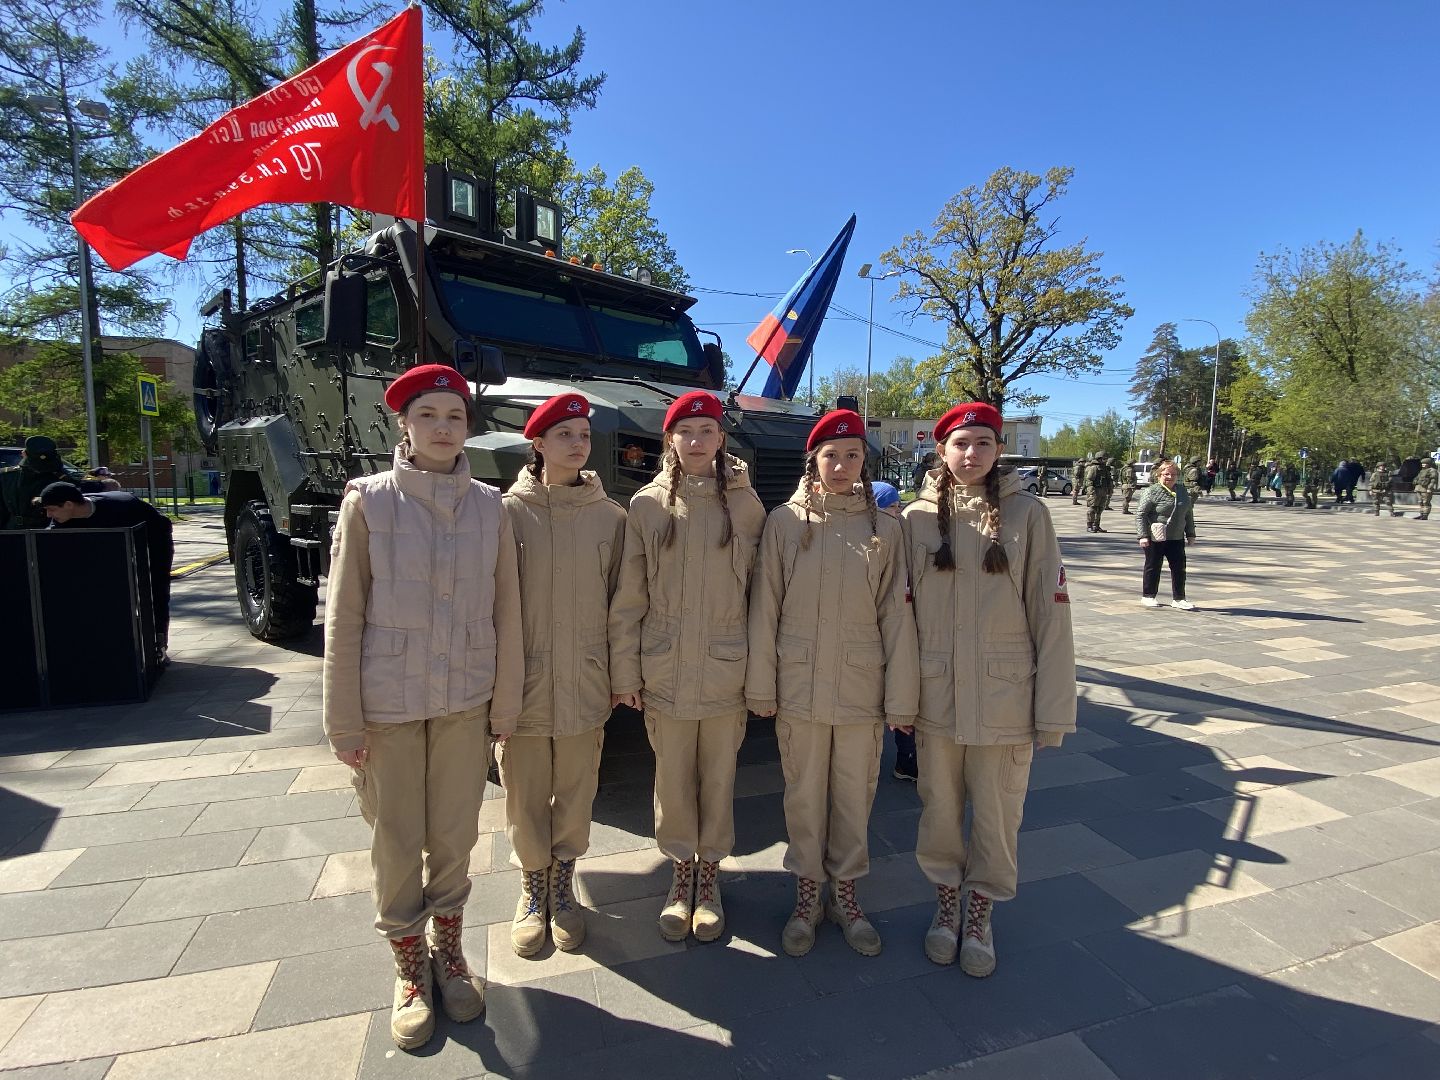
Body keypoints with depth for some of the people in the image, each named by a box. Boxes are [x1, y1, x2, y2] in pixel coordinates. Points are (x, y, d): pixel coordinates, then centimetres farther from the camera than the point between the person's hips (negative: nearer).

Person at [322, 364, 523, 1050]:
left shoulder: (489, 506, 0)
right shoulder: (369, 500, -5)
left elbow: (505, 613, 3)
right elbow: (343, 616, -4)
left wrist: (504, 703, 4)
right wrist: (344, 720, -5)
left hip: (465, 703, 2)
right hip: (388, 704, -1)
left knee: (454, 836, 14)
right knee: (396, 841, 11)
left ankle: (449, 953, 37)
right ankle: (411, 970, 34)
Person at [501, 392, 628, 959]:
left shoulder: (611, 515, 0)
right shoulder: (509, 511, -5)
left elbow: (619, 602, 4)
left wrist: (618, 677, 5)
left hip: (585, 687, 1)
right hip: (522, 684, -1)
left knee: (576, 795, 14)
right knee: (525, 797, 13)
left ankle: (562, 885, 38)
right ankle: (533, 888, 37)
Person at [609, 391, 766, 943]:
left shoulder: (745, 503, 0)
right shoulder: (647, 505, -1)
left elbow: (760, 591, 1)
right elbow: (627, 600, 0)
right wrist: (625, 671, -1)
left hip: (727, 671, 0)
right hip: (665, 671, 0)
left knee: (718, 779, 13)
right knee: (673, 780, 13)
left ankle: (709, 876, 35)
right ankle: (681, 874, 35)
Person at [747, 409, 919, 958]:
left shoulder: (883, 528, -1)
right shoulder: (784, 522, -3)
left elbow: (896, 615, -1)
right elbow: (765, 608, -2)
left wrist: (901, 696, -3)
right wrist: (761, 685, -3)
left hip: (862, 691, 1)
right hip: (799, 687, 0)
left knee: (855, 796, 14)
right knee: (804, 795, 13)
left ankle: (845, 892, 36)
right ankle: (807, 895, 34)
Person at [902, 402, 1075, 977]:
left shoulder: (1027, 513, -4)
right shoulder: (917, 517, -1)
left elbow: (1051, 612, -5)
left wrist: (1054, 707, -6)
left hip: (1006, 696, -1)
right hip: (935, 696, 1)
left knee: (997, 816, 13)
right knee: (939, 810, 15)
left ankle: (980, 912, 38)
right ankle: (947, 901, 40)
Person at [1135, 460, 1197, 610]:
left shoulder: (1182, 490, 10)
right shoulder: (1152, 492, -9)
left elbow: (1188, 514, 18)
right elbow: (1140, 514, -12)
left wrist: (1190, 534, 16)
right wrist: (1143, 535, -18)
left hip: (1176, 538, 5)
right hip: (1155, 539, -5)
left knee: (1179, 568, 5)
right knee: (1153, 567, 6)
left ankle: (1178, 598, 15)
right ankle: (1148, 596, 19)